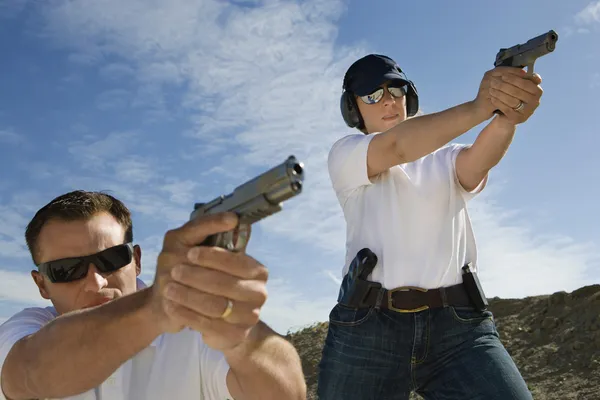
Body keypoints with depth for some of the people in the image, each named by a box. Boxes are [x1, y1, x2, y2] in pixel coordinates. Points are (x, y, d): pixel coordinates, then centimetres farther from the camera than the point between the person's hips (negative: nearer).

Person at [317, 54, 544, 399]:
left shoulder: (446, 158, 20)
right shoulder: (345, 155, 12)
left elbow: (480, 158, -5)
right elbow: (395, 147, -10)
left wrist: (507, 117, -28)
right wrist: (479, 106, -23)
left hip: (460, 324, 1)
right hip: (368, 327, -1)